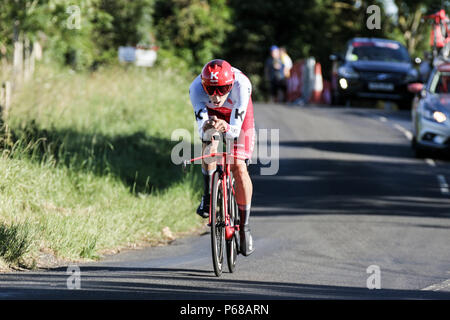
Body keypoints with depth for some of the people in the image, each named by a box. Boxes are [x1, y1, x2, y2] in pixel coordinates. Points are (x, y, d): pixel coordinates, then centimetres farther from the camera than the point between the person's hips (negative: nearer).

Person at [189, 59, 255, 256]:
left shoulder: (241, 84, -41)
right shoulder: (196, 88, -37)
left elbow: (235, 130, -43)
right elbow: (202, 129, -40)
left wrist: (225, 128, -65)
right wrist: (206, 126, -63)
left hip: (237, 114, -1)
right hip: (210, 113, 1)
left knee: (239, 167, -14)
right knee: (208, 147, -29)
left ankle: (244, 225, -2)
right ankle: (208, 196, -3)